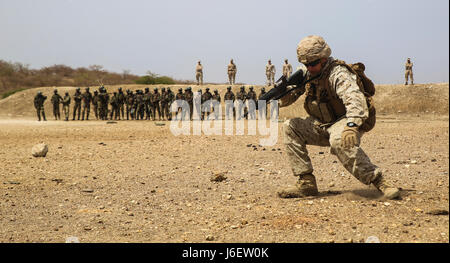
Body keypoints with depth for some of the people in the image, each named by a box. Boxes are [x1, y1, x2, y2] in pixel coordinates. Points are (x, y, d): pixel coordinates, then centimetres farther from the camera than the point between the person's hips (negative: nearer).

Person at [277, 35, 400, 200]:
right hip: (322, 126, 8)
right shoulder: (307, 75, 3)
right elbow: (284, 101, 5)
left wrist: (351, 126, -55)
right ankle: (306, 183, -6)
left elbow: (354, 99, -38)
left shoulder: (338, 74, -20)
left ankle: (379, 181, -31)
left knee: (339, 140, -39)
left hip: (344, 121, -8)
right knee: (290, 127, -6)